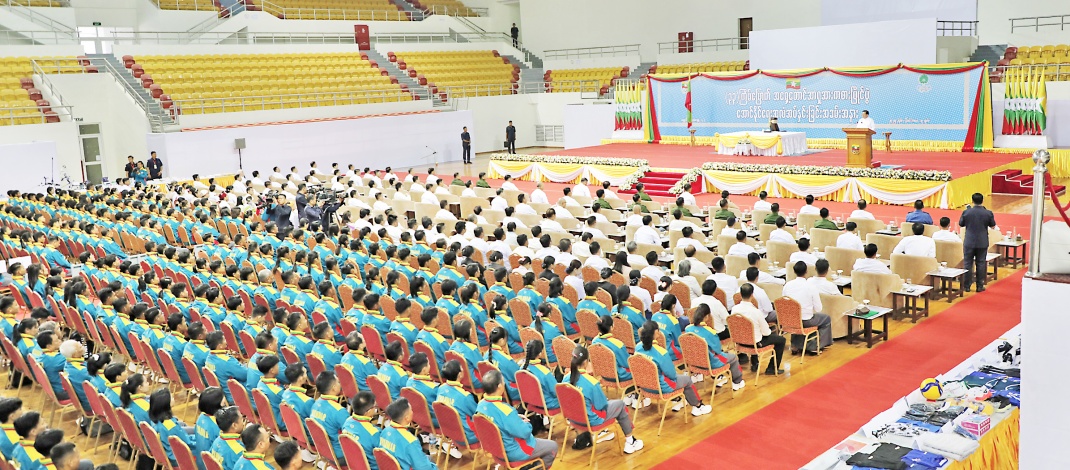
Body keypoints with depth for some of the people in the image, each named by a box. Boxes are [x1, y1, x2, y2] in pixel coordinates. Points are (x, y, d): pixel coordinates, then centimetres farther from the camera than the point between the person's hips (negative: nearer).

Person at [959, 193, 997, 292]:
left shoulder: (966, 212, -10)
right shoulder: (988, 213, -8)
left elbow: (961, 224, 6)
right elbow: (993, 226, 5)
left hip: (969, 242, -1)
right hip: (982, 243, 1)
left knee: (967, 263, 7)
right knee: (981, 263, 8)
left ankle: (967, 286, 10)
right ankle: (980, 286, 12)